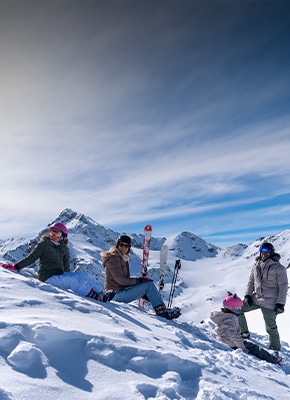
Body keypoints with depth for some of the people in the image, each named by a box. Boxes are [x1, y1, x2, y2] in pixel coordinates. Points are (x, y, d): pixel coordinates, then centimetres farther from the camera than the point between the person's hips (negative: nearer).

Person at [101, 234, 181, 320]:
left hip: (121, 288, 9)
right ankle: (162, 311, -5)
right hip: (115, 294, -9)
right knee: (149, 284, -12)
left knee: (147, 280, 5)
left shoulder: (123, 258, 14)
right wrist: (139, 280, -17)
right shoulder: (113, 258, -15)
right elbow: (120, 279, -21)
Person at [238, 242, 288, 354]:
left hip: (269, 302, -6)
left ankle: (275, 349, 26)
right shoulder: (257, 265, 3)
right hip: (256, 298, 6)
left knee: (271, 327, 2)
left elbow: (283, 287, -10)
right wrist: (247, 295, 3)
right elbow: (251, 281, 11)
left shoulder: (278, 268, -11)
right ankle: (244, 333, 24)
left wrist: (280, 304, -13)